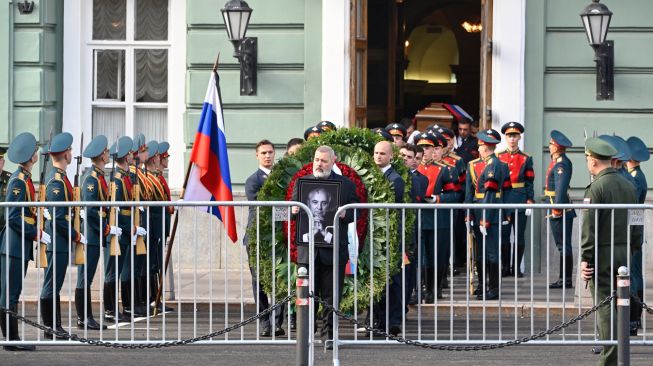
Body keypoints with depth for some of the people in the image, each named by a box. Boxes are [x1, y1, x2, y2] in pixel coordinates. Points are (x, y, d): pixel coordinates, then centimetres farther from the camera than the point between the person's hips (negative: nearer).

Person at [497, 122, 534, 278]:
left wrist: (530, 201, -4)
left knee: (519, 236, 1)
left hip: (520, 201, 0)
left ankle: (516, 267, 8)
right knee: (503, 235, 2)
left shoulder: (526, 159, 7)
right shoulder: (498, 157, 8)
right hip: (502, 200, 1)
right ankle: (505, 266, 10)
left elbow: (529, 182, 4)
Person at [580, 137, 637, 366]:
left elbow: (590, 227, -16)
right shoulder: (628, 186, 11)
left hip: (602, 253, -7)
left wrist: (585, 259, -13)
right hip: (624, 253, 7)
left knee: (605, 307, -5)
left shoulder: (597, 188, -12)